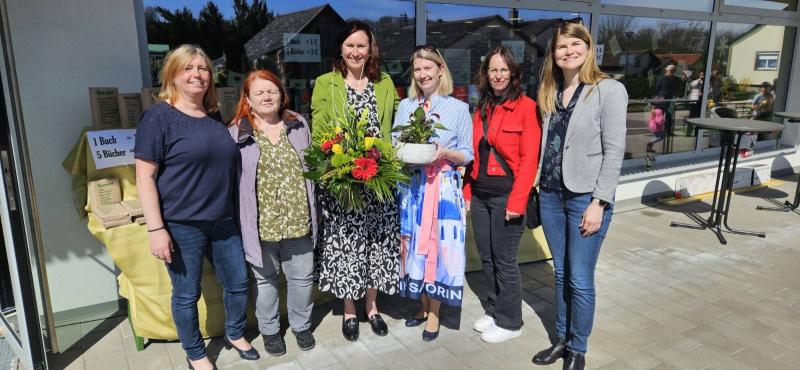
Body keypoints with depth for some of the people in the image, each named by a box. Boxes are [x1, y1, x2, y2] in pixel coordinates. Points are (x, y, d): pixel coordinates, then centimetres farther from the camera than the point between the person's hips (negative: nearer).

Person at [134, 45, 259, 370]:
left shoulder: (215, 117, 10)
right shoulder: (159, 116, -9)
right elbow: (145, 177, -12)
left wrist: (234, 210, 19)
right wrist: (156, 228, -16)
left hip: (223, 221, 6)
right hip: (182, 225, -6)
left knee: (238, 282, 15)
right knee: (187, 294, 9)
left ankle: (235, 335, 39)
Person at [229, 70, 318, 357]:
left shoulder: (298, 125, 6)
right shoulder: (237, 133, -4)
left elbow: (311, 166, 17)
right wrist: (240, 221, -5)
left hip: (298, 221, 3)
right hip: (262, 223, -2)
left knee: (302, 277, 13)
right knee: (266, 279, 14)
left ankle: (301, 325, 35)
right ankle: (270, 330, 35)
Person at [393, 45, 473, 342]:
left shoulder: (459, 108, 1)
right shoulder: (405, 106, 11)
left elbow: (467, 155, 1)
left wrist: (445, 153, -18)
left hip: (443, 187, -3)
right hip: (411, 185, 3)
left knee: (438, 247, -1)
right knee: (414, 246, 8)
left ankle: (434, 313, 17)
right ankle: (424, 306, 27)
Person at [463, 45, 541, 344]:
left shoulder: (526, 106, -7)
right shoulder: (482, 108, 13)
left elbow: (530, 159, -13)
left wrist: (517, 201, -17)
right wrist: (467, 190, 8)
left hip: (506, 195, -6)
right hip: (479, 194, 6)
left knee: (504, 260, 3)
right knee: (487, 257, 14)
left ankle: (510, 322, 21)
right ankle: (493, 310, 32)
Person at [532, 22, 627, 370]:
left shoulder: (609, 90, -8)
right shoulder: (551, 92, 10)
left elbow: (614, 150, -12)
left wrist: (598, 202, -15)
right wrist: (540, 187, 7)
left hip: (586, 197, -5)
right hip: (551, 195, 5)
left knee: (580, 280, 3)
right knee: (561, 274, 16)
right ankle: (561, 339, 31)